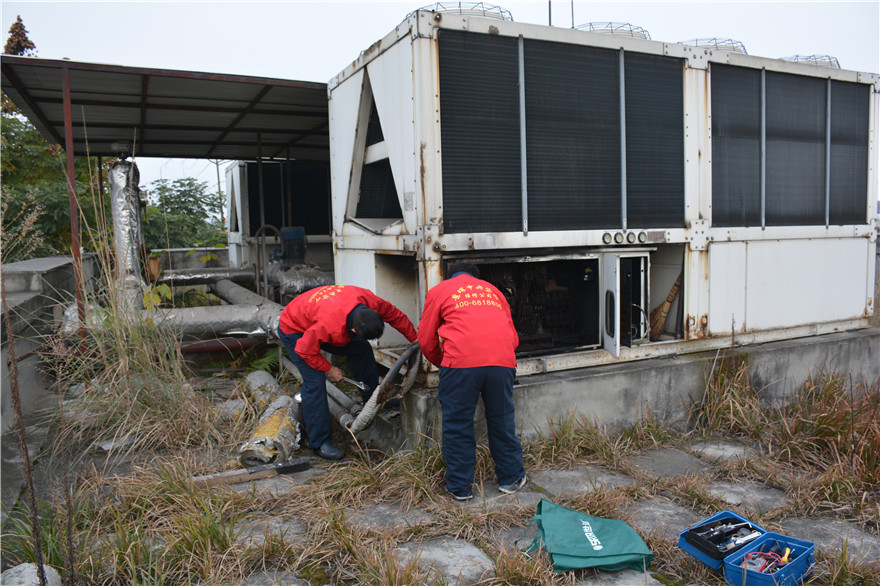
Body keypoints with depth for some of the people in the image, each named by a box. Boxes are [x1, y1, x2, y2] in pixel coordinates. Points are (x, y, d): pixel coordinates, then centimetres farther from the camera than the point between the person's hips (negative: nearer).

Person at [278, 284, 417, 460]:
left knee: (362, 349, 4)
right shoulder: (329, 325, -45)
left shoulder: (369, 300, -26)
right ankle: (319, 443, -8)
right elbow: (305, 350, -29)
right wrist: (329, 369, -16)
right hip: (294, 330, -7)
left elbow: (396, 316, -8)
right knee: (314, 382, -18)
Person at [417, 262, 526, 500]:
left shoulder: (438, 291, 20)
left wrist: (440, 362, 34)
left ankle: (460, 487, 20)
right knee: (502, 420, 18)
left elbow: (426, 340, 18)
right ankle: (510, 478, 31)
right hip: (502, 363, 4)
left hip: (461, 361, -3)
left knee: (457, 424, 10)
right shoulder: (493, 290, 29)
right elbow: (513, 337, 29)